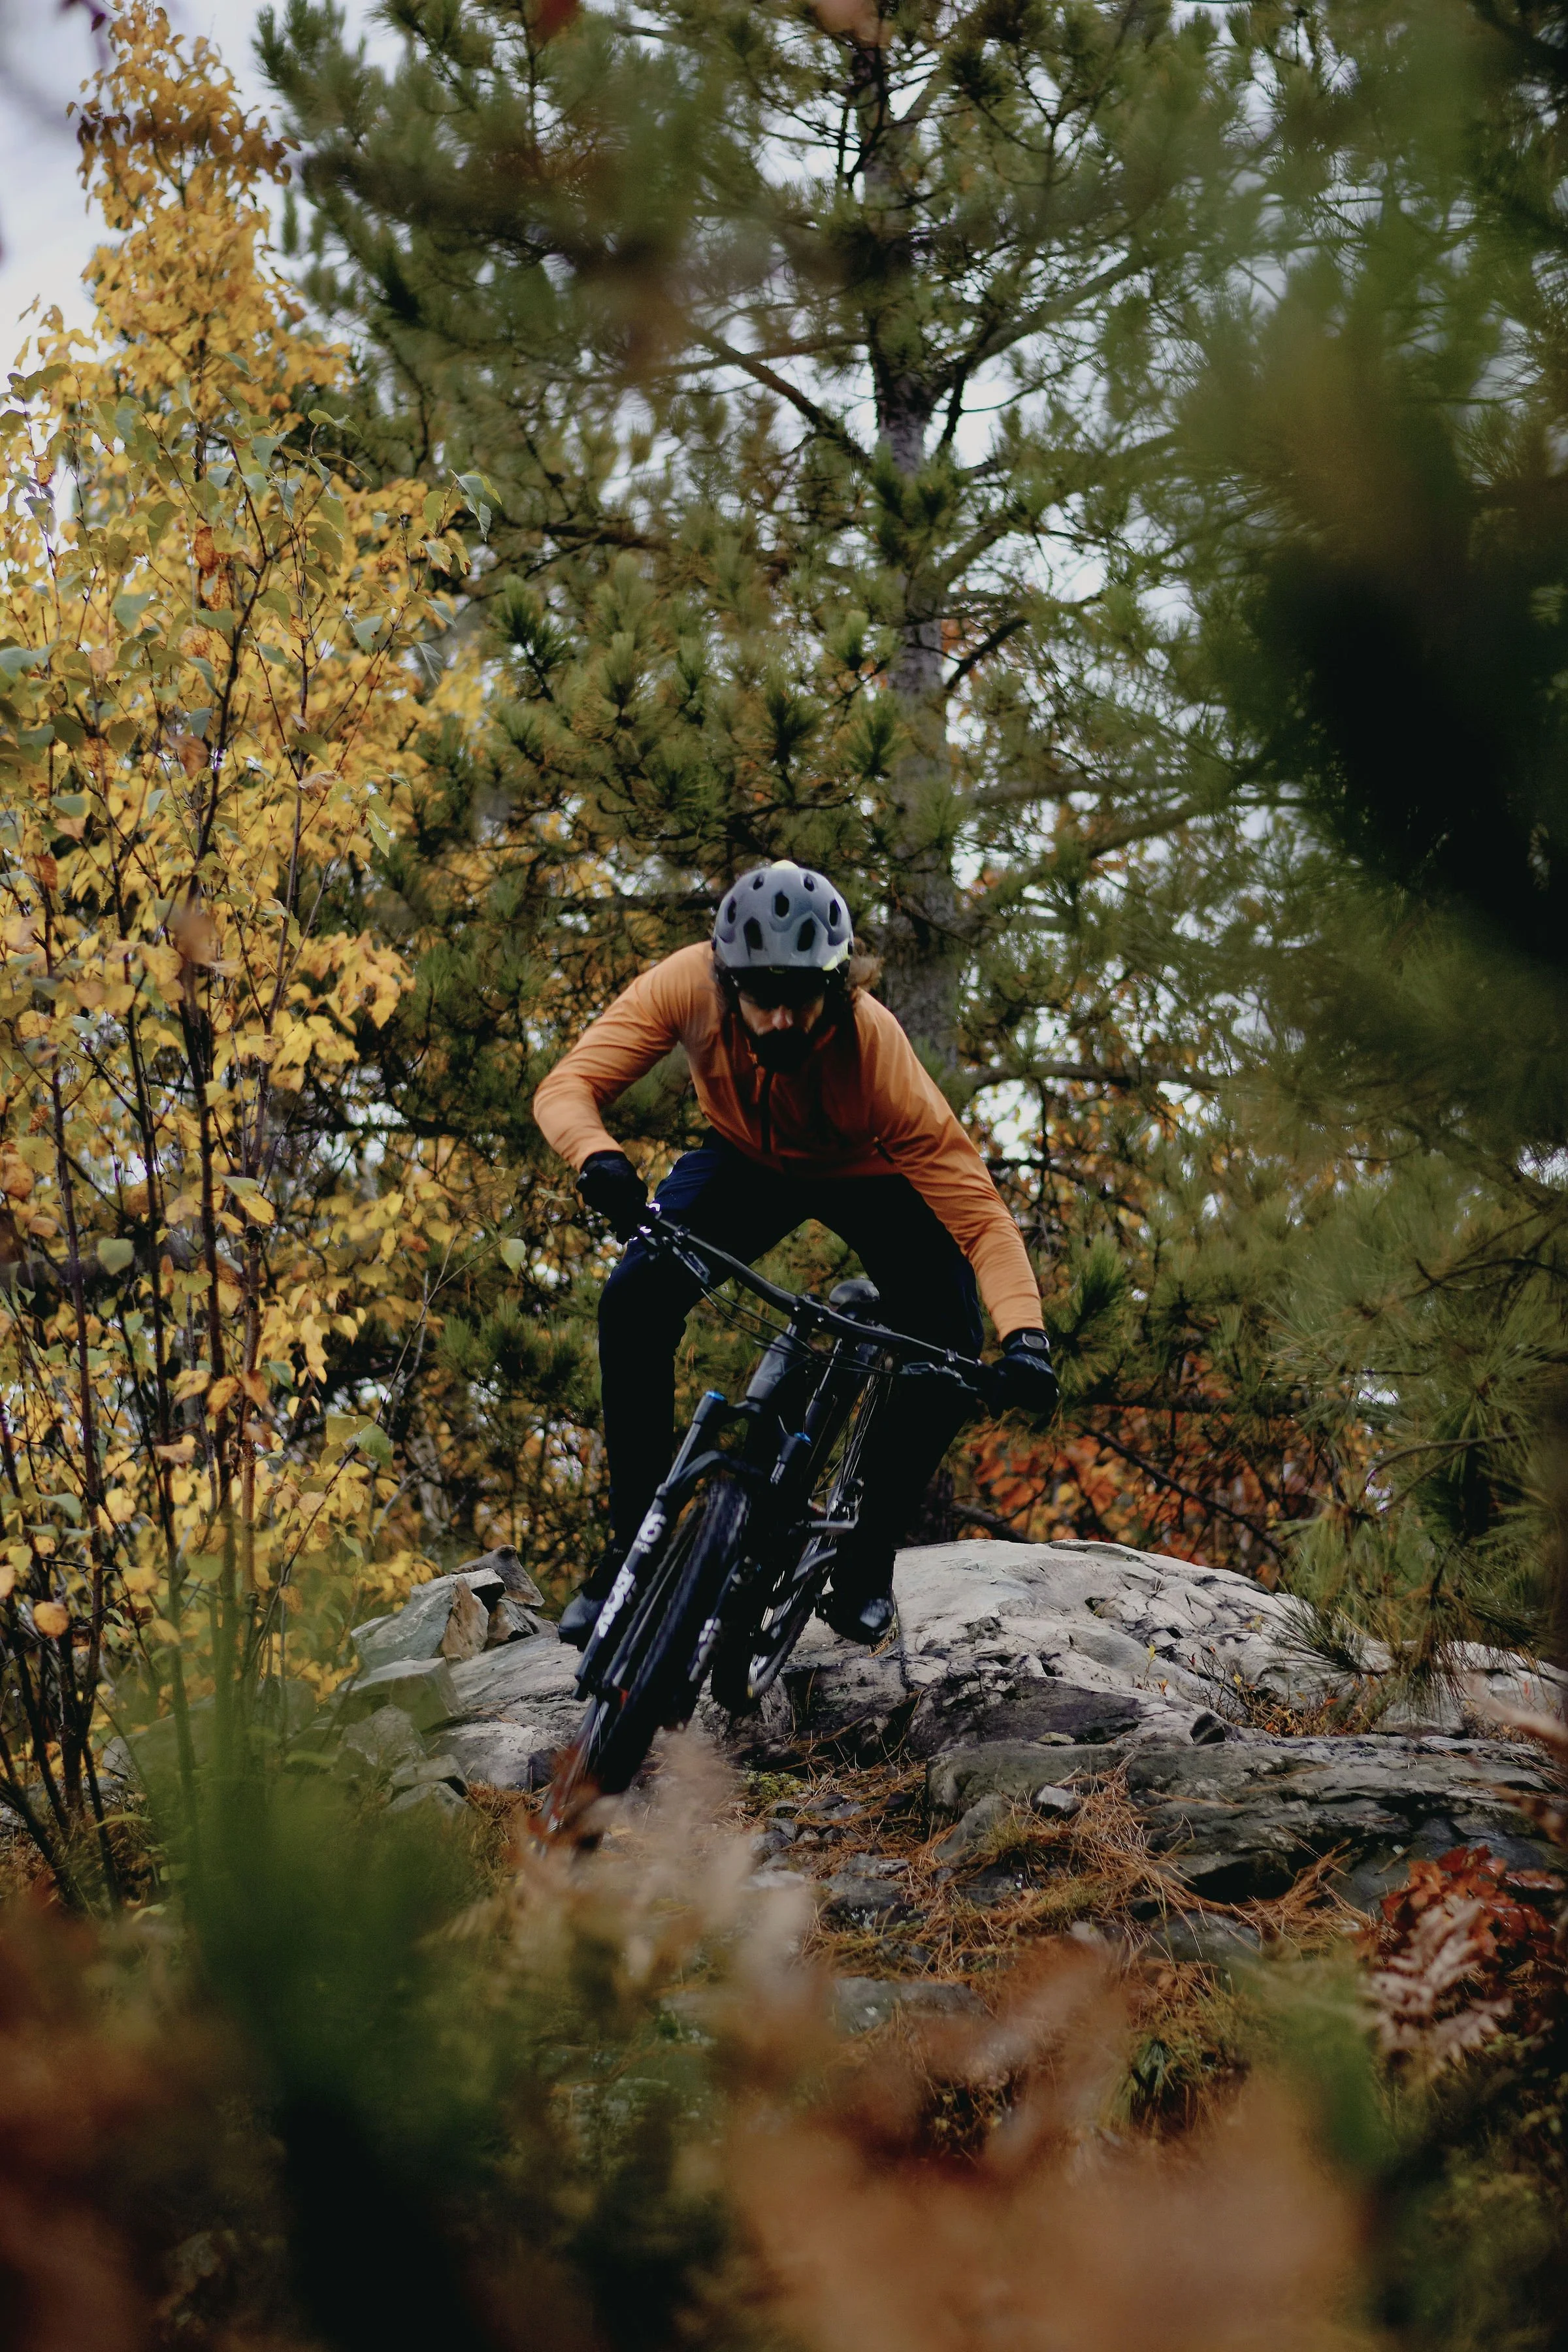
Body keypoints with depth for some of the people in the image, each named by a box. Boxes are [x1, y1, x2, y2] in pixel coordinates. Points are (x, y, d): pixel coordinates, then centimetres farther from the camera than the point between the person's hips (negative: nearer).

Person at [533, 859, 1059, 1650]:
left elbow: (976, 1211, -40)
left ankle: (868, 1557, -1)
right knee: (635, 1301, -21)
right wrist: (599, 1159, -57)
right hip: (746, 1162, 2)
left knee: (946, 1346, -24)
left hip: (866, 1177, -2)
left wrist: (1024, 1335, -55)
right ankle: (633, 1546, -5)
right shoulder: (689, 985, -34)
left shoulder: (874, 1048, -40)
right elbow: (567, 1086, -34)